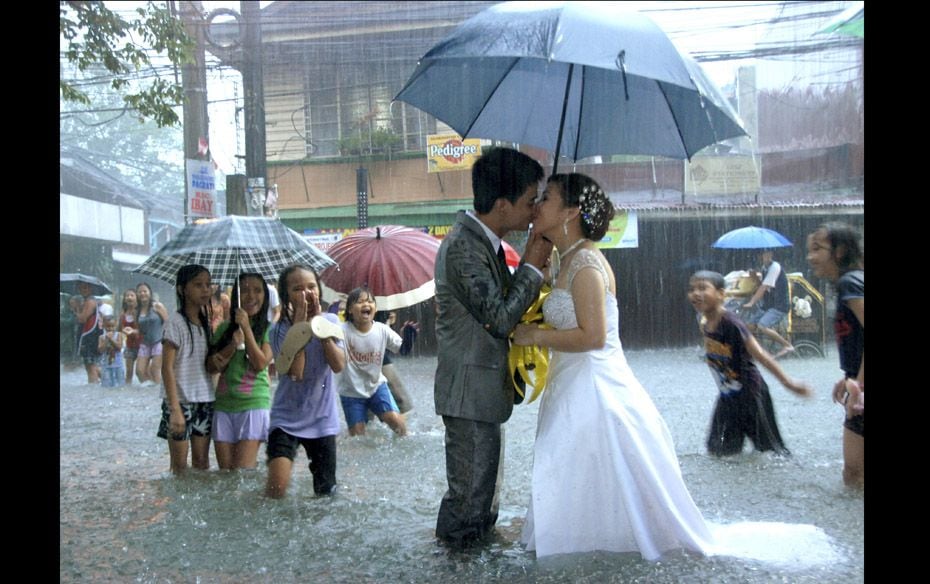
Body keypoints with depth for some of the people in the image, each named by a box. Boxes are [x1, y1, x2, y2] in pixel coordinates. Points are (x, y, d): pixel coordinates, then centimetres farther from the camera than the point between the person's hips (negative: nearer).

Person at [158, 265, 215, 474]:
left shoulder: (205, 322, 9)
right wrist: (175, 408, -19)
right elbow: (167, 368, -14)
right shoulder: (175, 322, -10)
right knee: (180, 464, 1)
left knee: (202, 461, 10)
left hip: (205, 400, 6)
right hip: (180, 400, -6)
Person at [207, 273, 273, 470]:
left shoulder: (269, 329, -1)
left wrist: (247, 328, -14)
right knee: (225, 472, 8)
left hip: (254, 404, -4)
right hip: (223, 404, 4)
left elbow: (260, 363, -13)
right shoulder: (224, 328, 10)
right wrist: (233, 345, -12)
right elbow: (211, 367, 4)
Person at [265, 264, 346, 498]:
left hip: (322, 419, 3)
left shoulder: (331, 321, -1)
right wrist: (299, 325, -20)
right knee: (277, 488, -18)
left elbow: (338, 365, -14)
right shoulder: (279, 329, -8)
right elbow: (295, 372, -21)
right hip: (287, 418, -2)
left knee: (326, 491, 10)